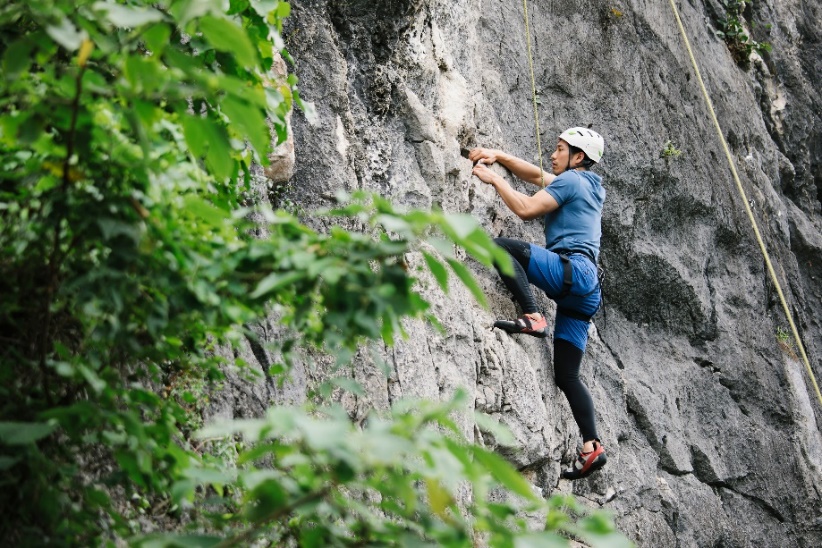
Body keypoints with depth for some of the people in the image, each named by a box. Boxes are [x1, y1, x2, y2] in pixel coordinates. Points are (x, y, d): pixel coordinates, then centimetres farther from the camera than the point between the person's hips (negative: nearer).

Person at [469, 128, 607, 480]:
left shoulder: (571, 180, 2)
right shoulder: (589, 186, 29)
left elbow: (526, 209, -8)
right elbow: (537, 176, 37)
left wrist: (494, 179, 3)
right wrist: (498, 156, 29)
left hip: (571, 269, -9)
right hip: (586, 285, 9)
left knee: (500, 247, -21)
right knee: (566, 374, 6)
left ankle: (532, 318, -30)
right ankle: (591, 447, -2)